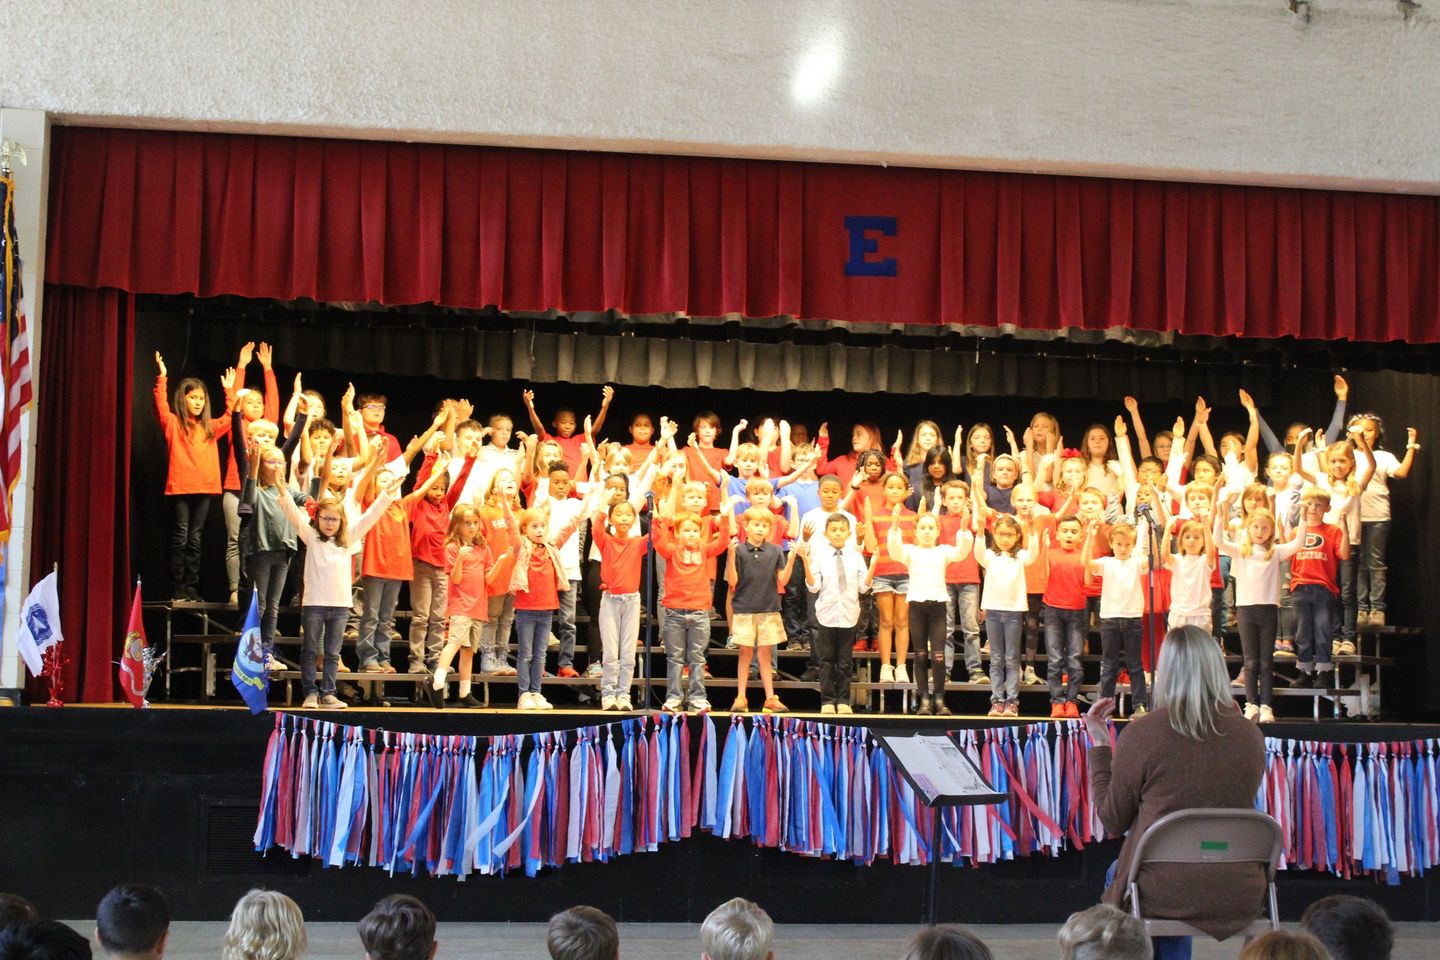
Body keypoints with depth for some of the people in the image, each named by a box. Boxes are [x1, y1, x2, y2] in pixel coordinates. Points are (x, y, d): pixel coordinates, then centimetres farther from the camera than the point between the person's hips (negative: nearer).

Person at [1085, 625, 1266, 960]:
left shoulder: (1142, 733, -13)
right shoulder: (1250, 735, -3)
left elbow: (1113, 820, -2)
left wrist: (1100, 744, 7)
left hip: (1164, 895, -3)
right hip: (1240, 897, 3)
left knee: (1116, 874, 31)